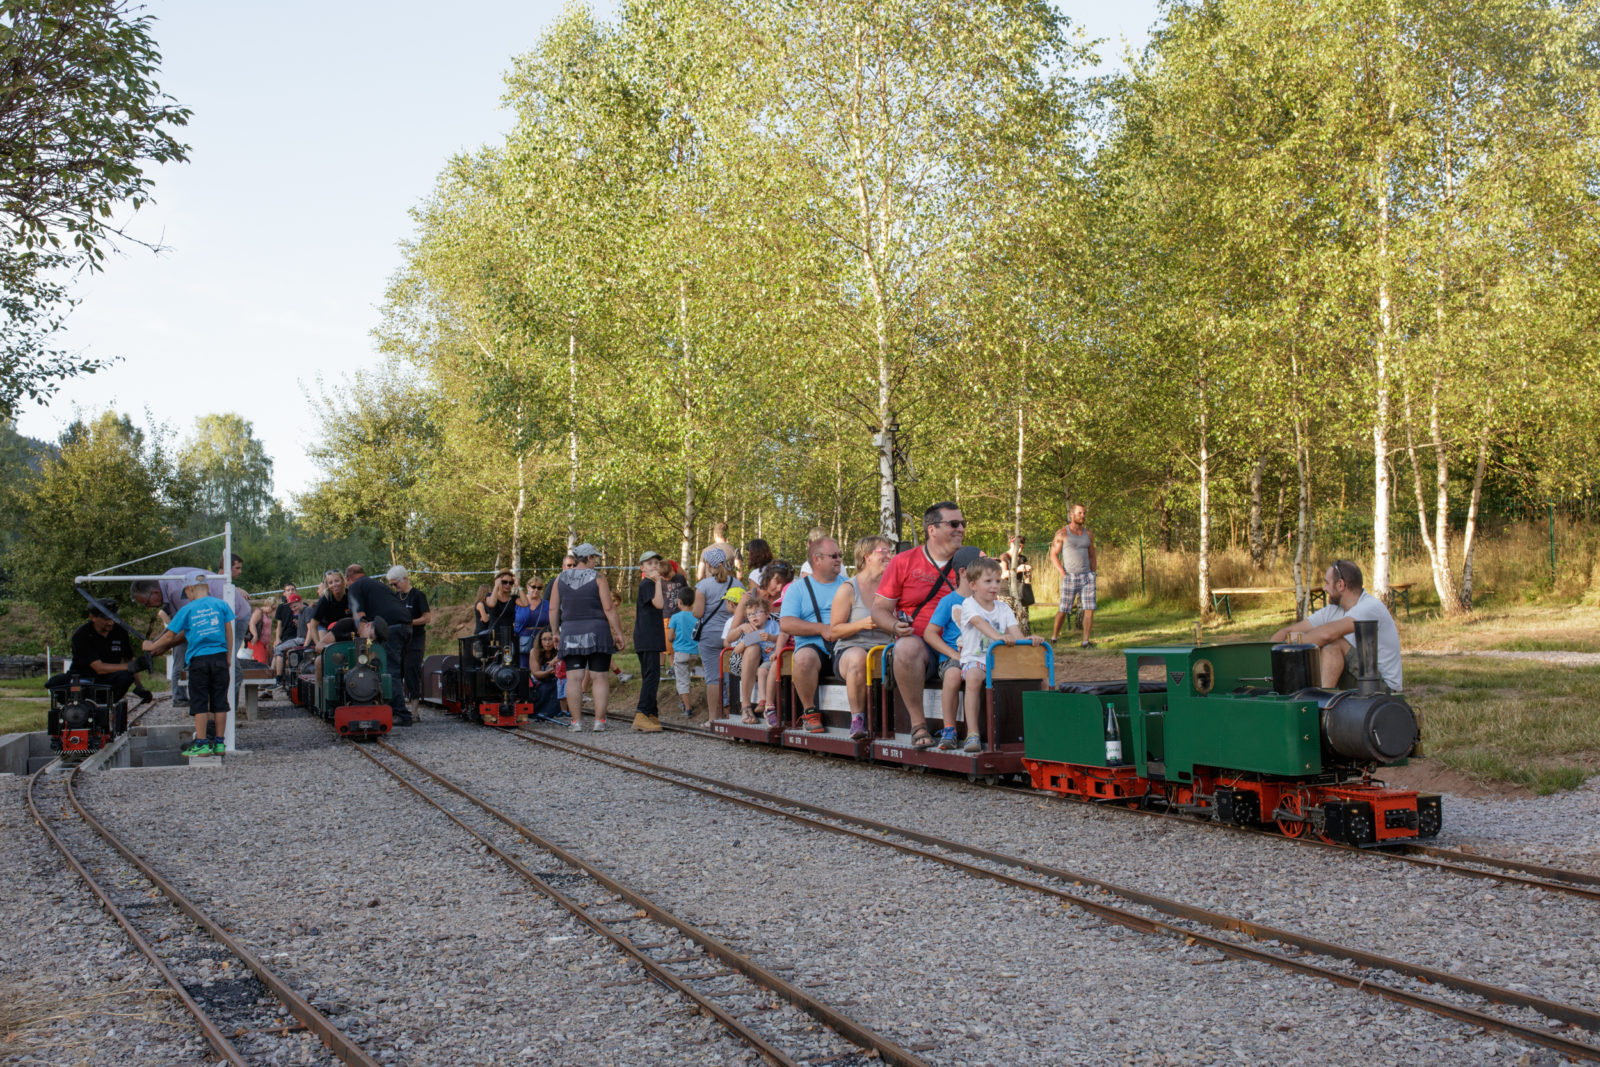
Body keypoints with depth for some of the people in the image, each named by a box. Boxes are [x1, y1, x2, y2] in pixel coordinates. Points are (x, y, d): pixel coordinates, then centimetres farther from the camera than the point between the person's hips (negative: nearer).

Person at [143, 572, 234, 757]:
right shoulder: (221, 605, 5)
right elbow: (229, 632, 7)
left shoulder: (187, 609, 0)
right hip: (220, 658, 3)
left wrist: (151, 646, 24)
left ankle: (202, 744, 1)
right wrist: (228, 656, 15)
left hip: (198, 659, -2)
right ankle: (219, 743, 10)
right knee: (219, 700, 7)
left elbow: (170, 636, 8)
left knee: (199, 702, 2)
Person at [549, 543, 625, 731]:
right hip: (597, 631, -3)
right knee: (600, 678, 2)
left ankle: (576, 721, -1)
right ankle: (599, 721, -1)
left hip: (570, 633, 3)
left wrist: (555, 632, 15)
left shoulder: (561, 578, 7)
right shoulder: (597, 577, -3)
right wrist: (618, 633, -2)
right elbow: (608, 609, -7)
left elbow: (553, 609, 6)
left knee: (574, 678, 1)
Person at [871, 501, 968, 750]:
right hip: (920, 643, -2)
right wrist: (895, 627, -13)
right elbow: (879, 609, 9)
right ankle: (918, 724, -26)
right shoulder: (903, 562, 10)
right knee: (907, 647, -38)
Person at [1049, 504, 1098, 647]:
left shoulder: (1088, 534, 11)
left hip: (1087, 576, 4)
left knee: (1089, 609, -6)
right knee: (1063, 609, -1)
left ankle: (1086, 641, -4)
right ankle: (1054, 637, 17)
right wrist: (1063, 575, -11)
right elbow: (1054, 555, -3)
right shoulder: (1062, 533, -3)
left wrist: (1092, 575, 8)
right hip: (1070, 577, -4)